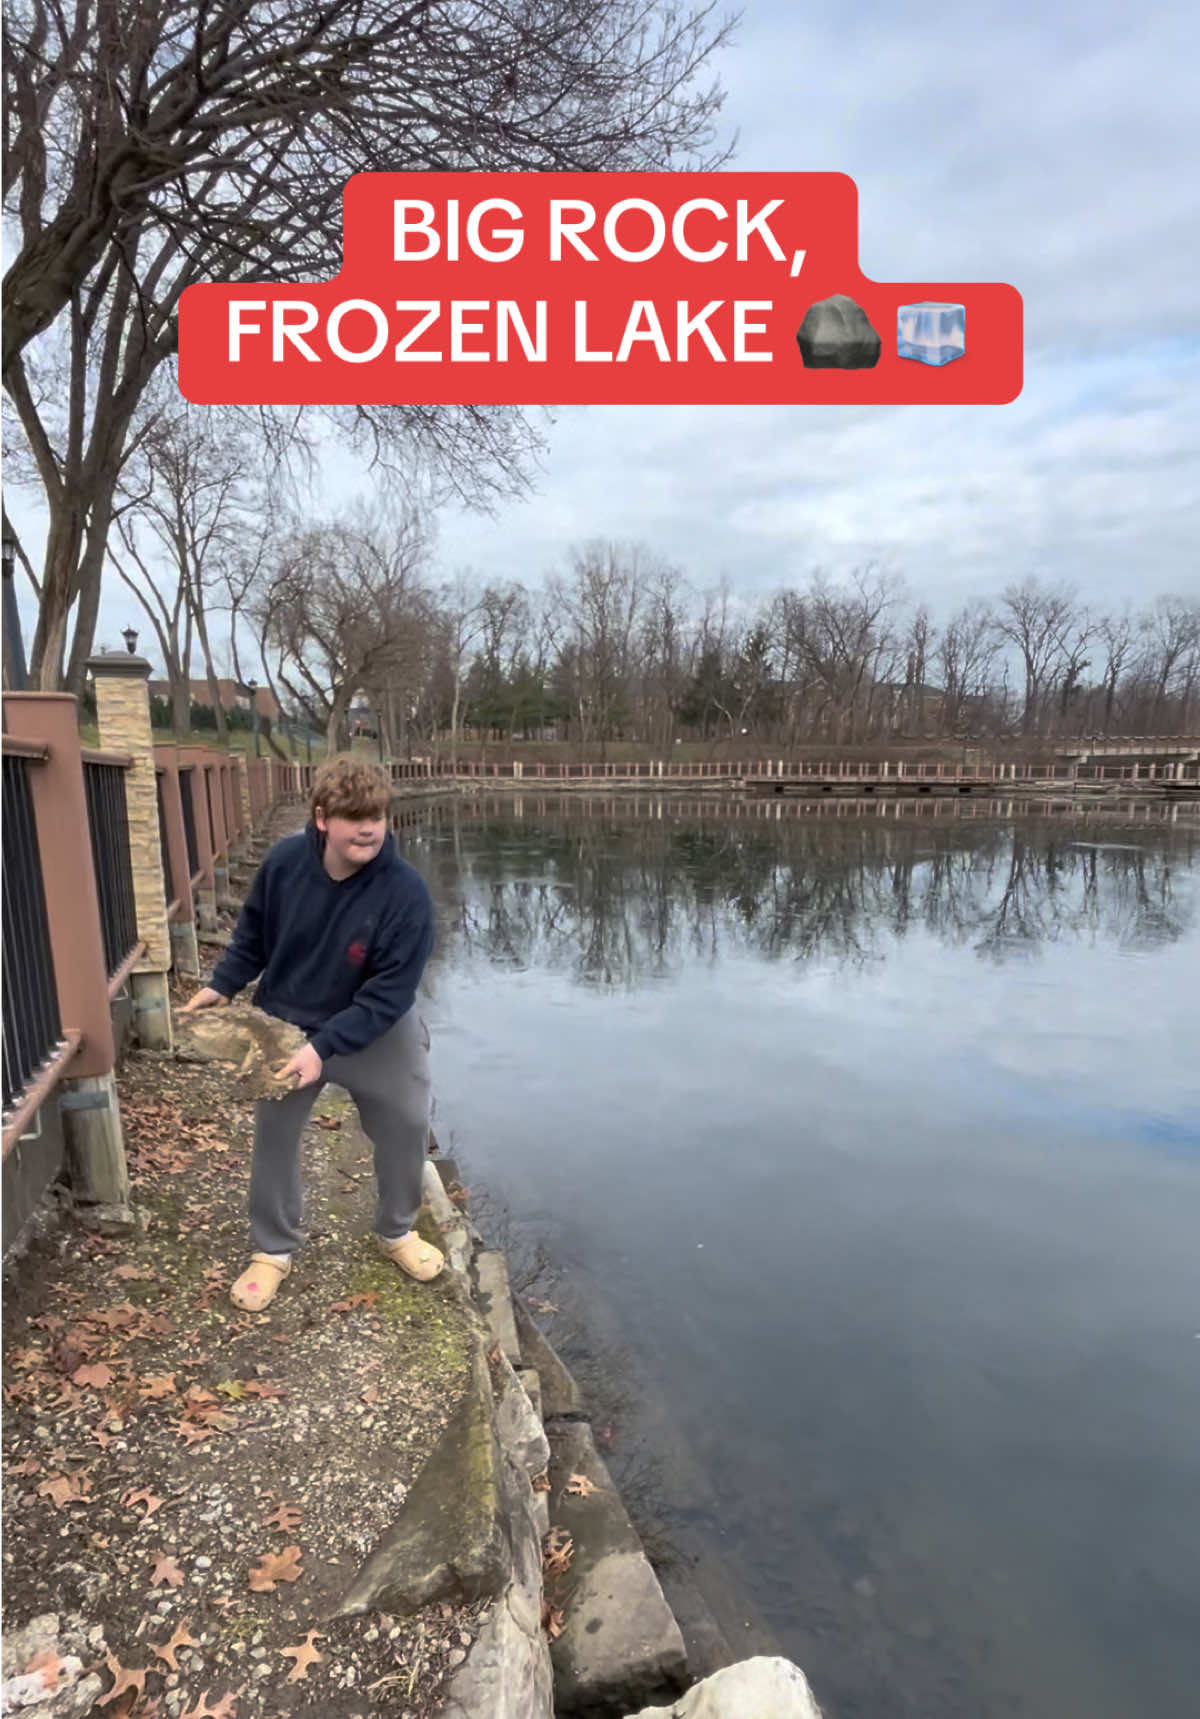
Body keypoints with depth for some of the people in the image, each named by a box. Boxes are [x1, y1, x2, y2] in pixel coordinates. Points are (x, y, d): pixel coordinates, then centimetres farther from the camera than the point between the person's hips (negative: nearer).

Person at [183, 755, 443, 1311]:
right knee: (273, 1133, 9)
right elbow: (254, 932, 0)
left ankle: (396, 1232, 33)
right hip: (285, 1022, 2)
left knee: (406, 1123, 6)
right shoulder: (284, 861, -20)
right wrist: (222, 985, -10)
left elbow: (389, 993, -28)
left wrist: (324, 1047, -32)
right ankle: (272, 1250, 31)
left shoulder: (405, 891, -30)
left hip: (375, 1028, -1)